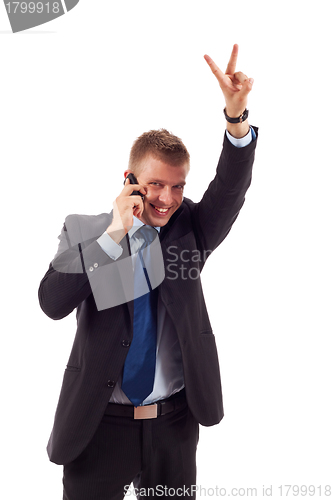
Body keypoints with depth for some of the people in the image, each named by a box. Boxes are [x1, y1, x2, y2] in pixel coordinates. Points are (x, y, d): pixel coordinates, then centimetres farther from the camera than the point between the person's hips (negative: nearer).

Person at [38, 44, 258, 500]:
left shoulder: (189, 229, -2)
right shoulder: (85, 231, -6)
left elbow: (231, 189, -19)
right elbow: (52, 304, -19)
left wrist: (236, 115, -35)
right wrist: (113, 234, -26)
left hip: (176, 421, 2)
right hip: (99, 423, -1)